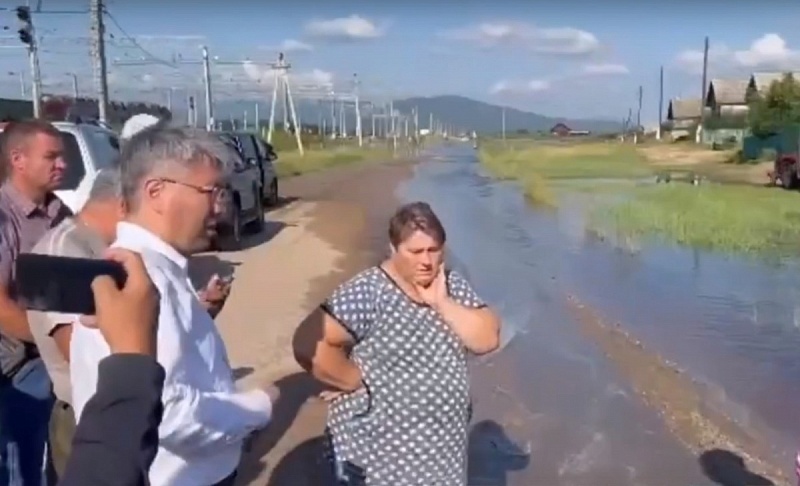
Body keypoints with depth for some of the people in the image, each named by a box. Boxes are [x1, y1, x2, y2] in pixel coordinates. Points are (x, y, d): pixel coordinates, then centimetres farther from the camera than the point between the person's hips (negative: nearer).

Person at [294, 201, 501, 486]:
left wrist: (441, 302, -17)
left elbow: (487, 340, -7)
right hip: (376, 450, -5)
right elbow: (308, 346, -27)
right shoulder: (367, 292, -20)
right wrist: (359, 383, -17)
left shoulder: (453, 287, 1)